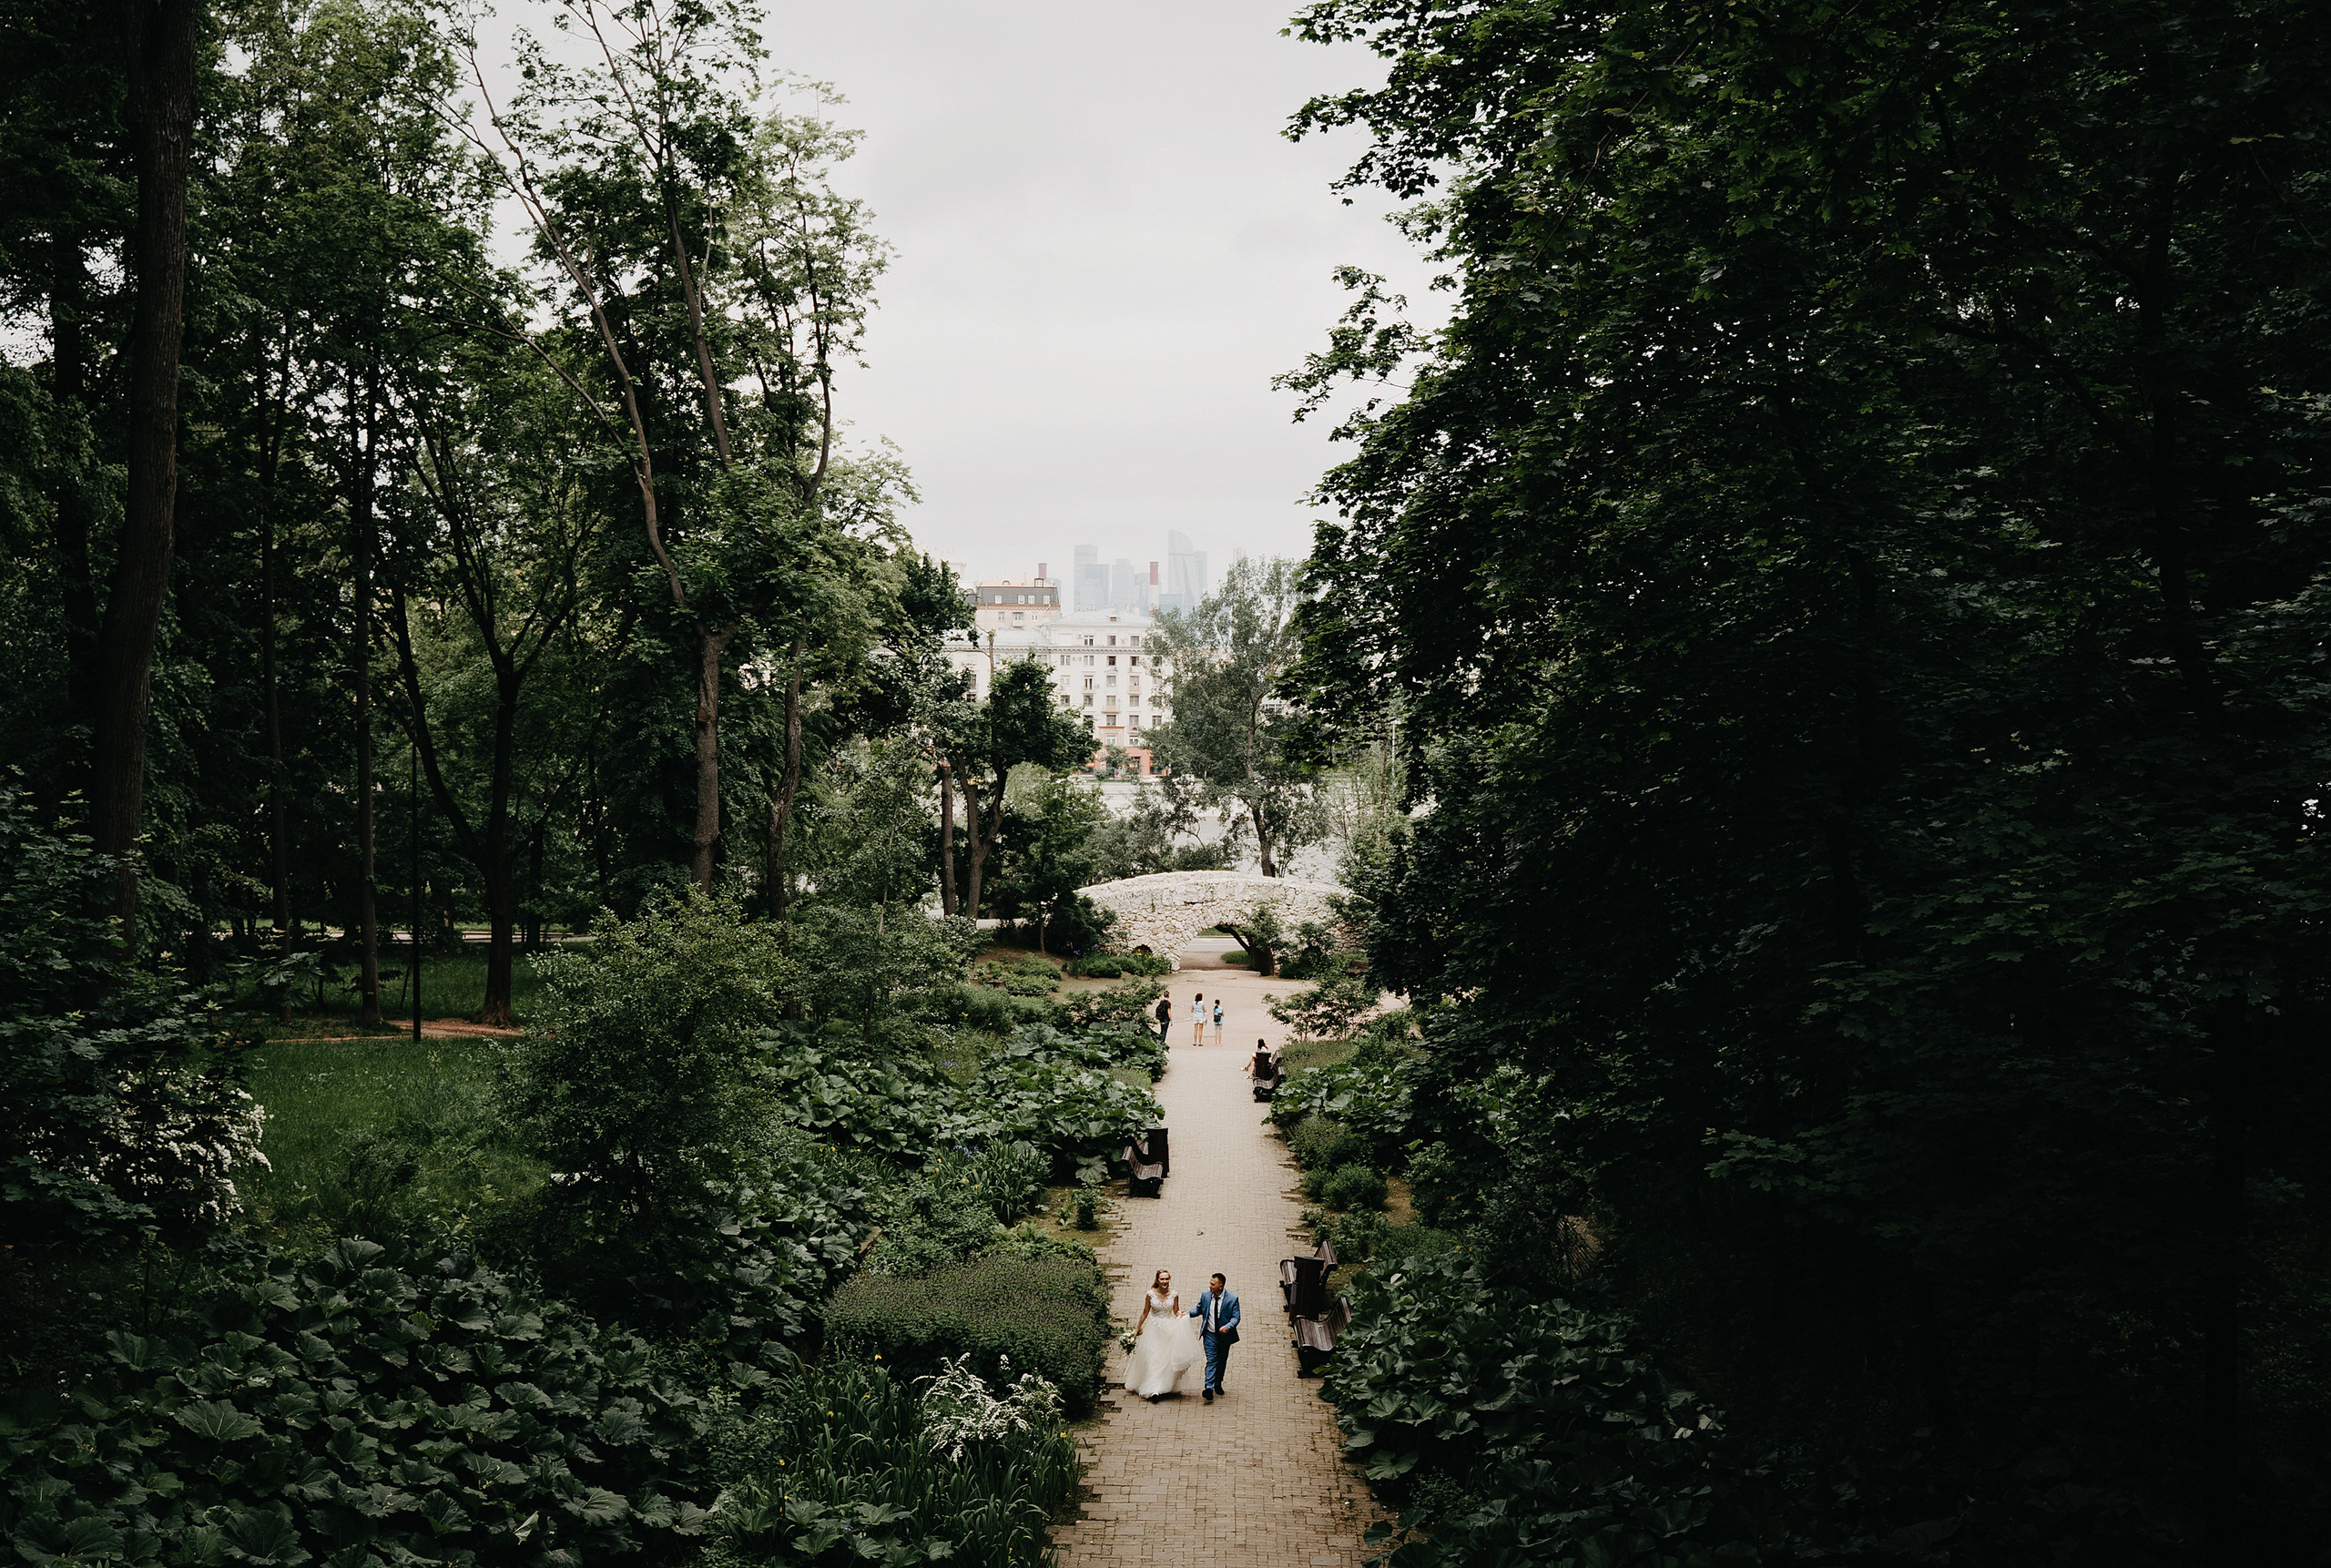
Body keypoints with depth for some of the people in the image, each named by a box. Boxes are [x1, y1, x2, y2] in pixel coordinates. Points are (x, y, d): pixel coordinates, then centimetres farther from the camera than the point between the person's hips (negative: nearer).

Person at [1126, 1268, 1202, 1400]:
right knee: (1153, 1358, -9)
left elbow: (1176, 1311, 9)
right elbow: (1145, 1313, 4)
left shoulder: (1174, 1294, -3)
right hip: (1154, 1330, -1)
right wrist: (1136, 1330, 9)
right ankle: (1154, 1390, -14)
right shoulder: (1150, 1295, -6)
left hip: (1170, 1329, 1)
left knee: (1167, 1358, 0)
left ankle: (1165, 1387, 14)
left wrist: (1181, 1315, -14)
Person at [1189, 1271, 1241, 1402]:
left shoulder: (1232, 1299, -12)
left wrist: (1228, 1326, -31)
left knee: (1222, 1361, 16)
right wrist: (1187, 1313, -10)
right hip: (1210, 1334, 0)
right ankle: (1209, 1389, -16)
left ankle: (1218, 1384, 38)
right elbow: (1198, 1309, 9)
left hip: (1224, 1335, 0)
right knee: (1211, 1361, -10)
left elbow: (1235, 1317, -12)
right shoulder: (1205, 1295, -4)